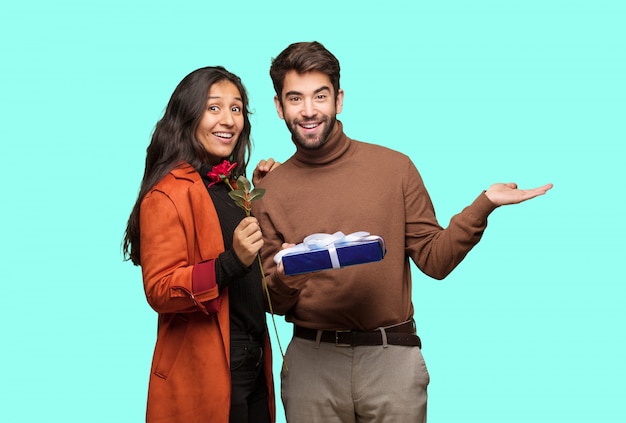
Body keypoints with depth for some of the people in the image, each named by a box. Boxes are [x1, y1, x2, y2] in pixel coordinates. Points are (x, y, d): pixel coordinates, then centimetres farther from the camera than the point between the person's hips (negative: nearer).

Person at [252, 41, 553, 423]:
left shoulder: (395, 168, 1)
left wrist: (483, 205, -10)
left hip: (391, 355, 0)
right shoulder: (270, 191, 3)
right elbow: (277, 304, 5)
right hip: (311, 361, 1)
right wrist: (284, 278, -17)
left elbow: (434, 259, 2)